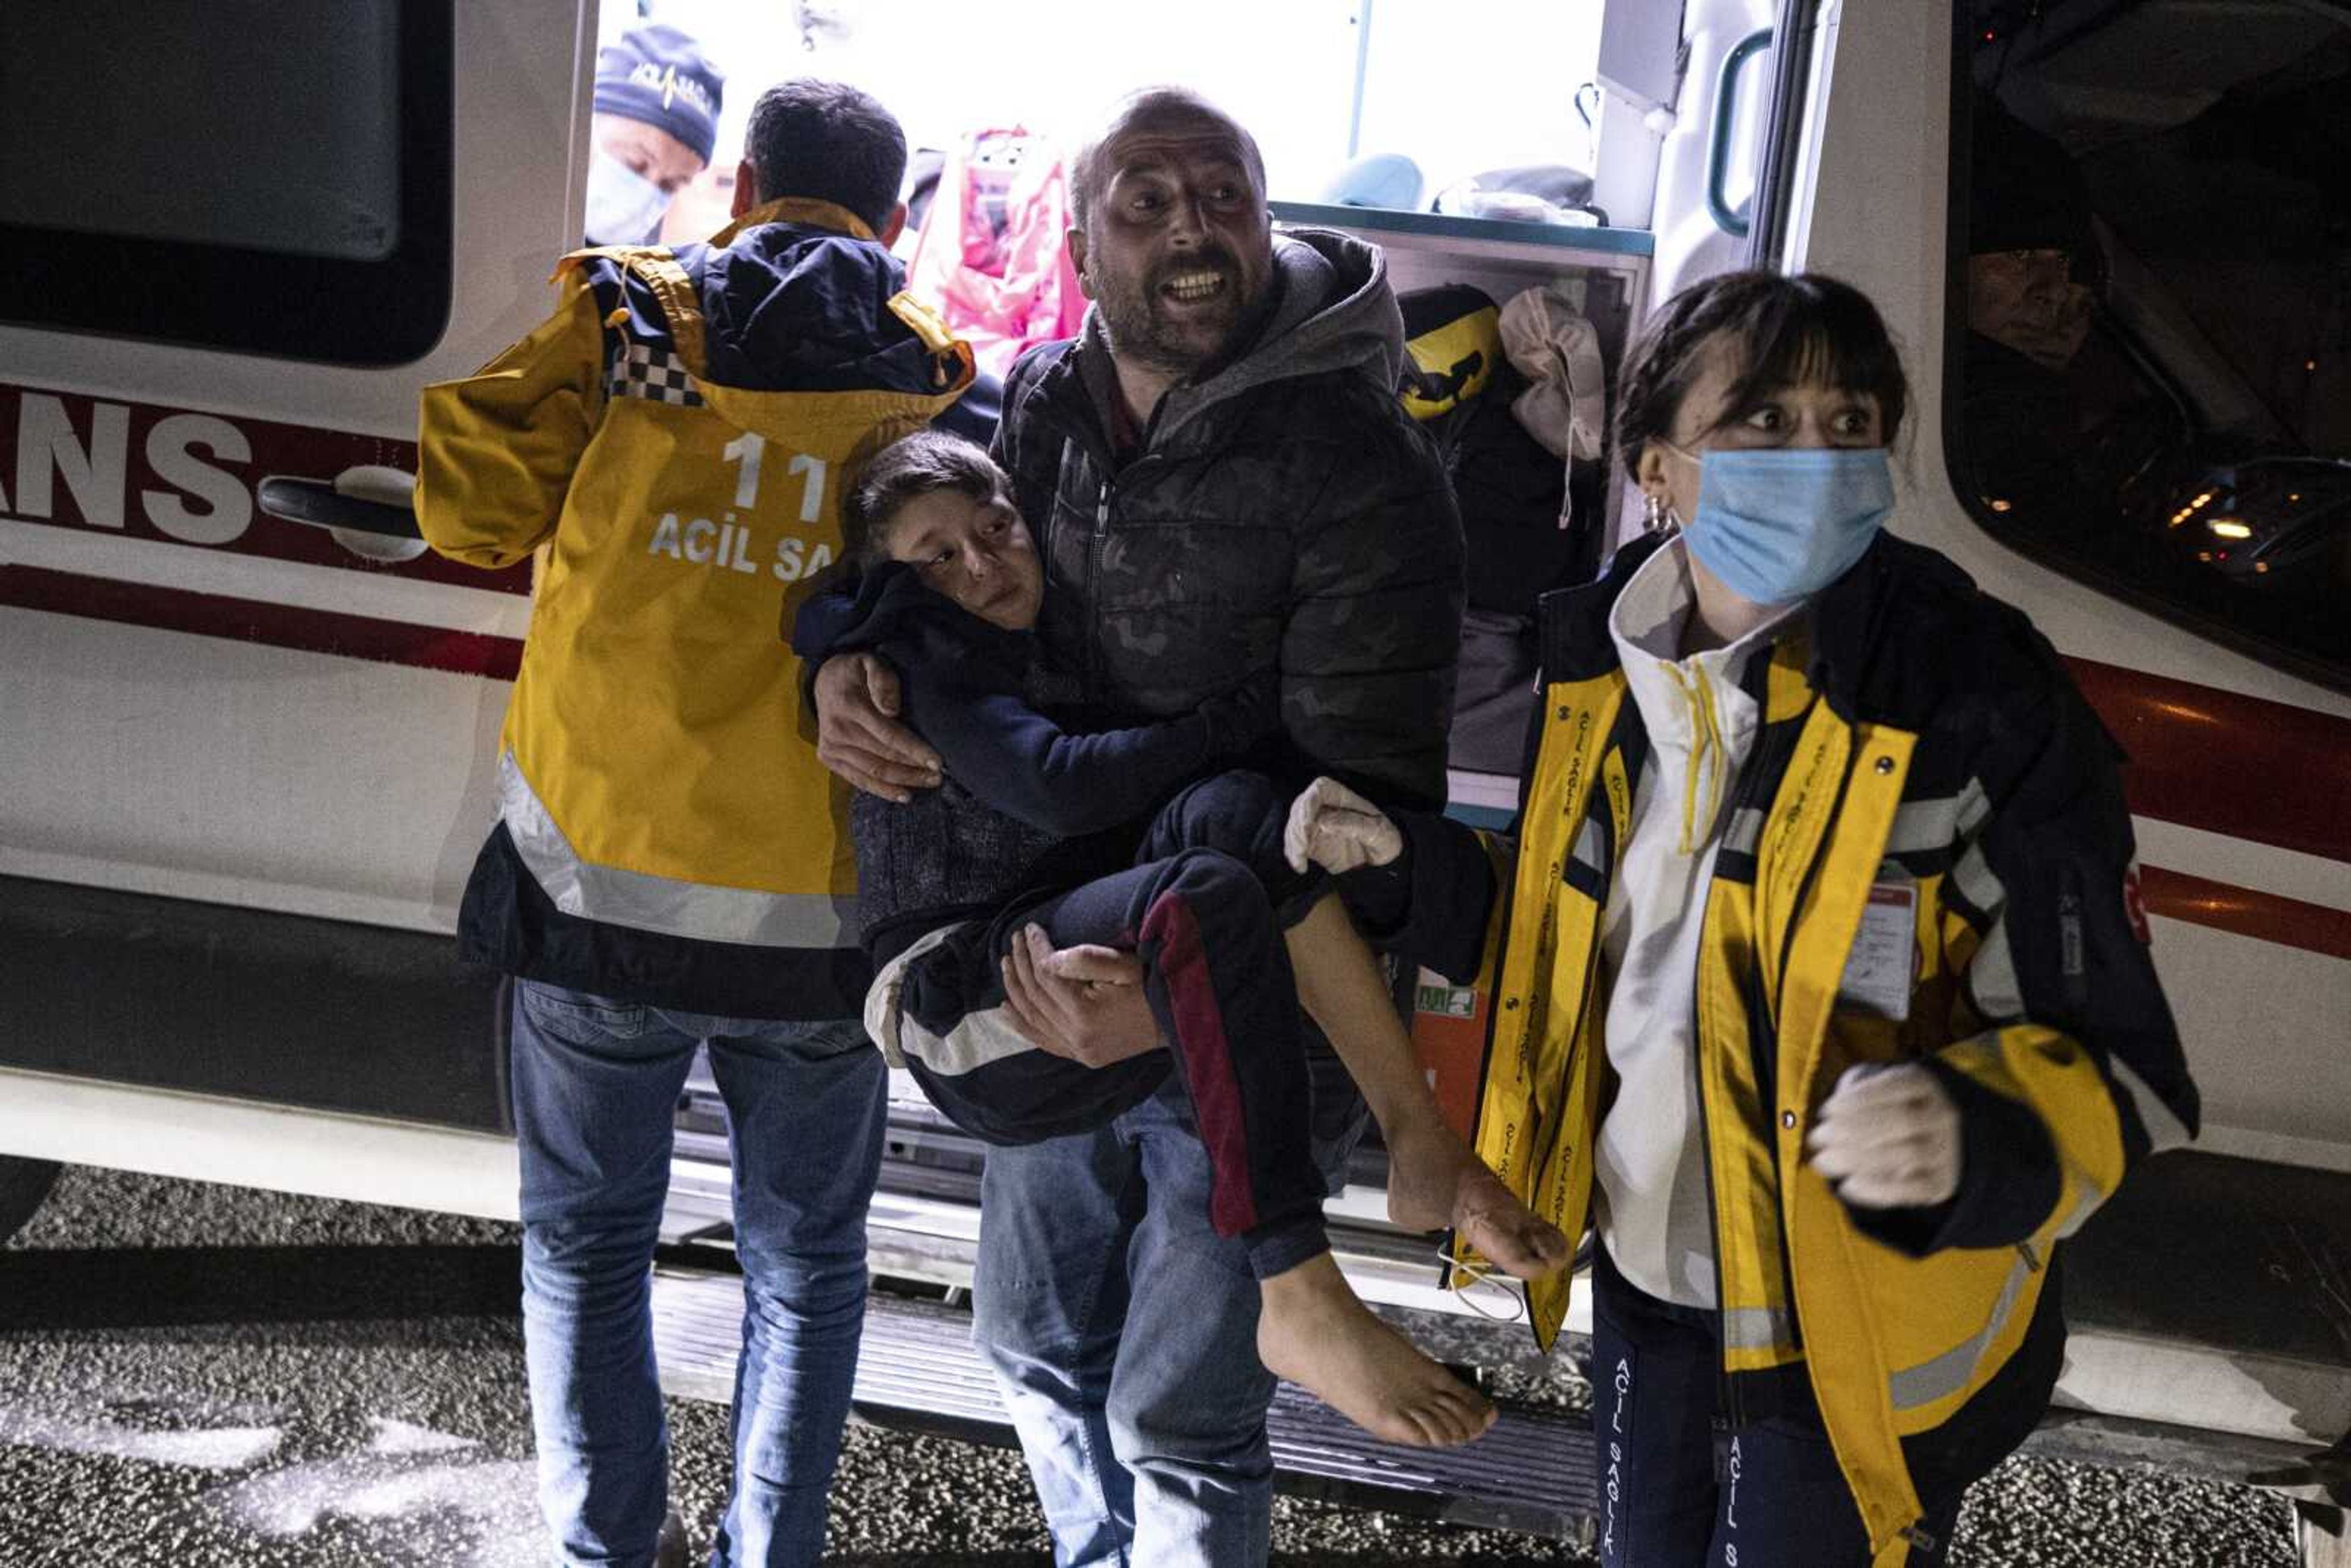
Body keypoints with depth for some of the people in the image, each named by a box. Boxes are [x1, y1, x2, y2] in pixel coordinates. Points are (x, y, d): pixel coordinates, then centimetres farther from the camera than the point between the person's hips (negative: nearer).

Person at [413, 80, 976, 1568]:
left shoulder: (628, 318, -1)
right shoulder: (939, 385, 2)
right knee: (807, 1257, 18)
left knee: (588, 1237, 18)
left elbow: (470, 505, -3)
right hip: (818, 898, 1)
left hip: (601, 872, 0)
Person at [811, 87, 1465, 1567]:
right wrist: (843, 661, -13)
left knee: (1182, 1428, 2)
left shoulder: (1363, 472, -21)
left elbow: (1364, 801, -24)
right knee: (1039, 1342, 24)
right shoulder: (1036, 407, -2)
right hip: (1063, 968, 7)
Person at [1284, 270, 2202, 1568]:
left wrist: (1974, 1133, -40)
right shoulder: (1604, 669, -5)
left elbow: (2113, 1073, -19)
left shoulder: (1987, 714, -22)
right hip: (1644, 1280, 6)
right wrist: (1406, 862, -4)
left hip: (1861, 1351, -5)